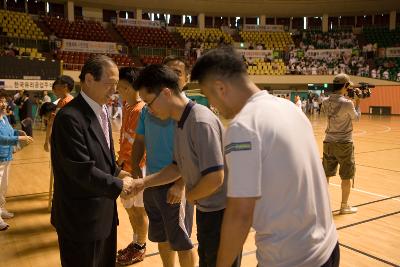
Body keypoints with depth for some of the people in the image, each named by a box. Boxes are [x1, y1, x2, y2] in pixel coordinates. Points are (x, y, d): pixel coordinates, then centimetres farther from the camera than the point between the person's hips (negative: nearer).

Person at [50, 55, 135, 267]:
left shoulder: (101, 111, 7)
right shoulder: (69, 117, -23)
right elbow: (82, 171, -25)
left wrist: (116, 172, 1)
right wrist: (118, 185, -14)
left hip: (103, 210, 9)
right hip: (81, 216, -8)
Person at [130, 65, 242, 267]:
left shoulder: (201, 122, -26)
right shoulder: (180, 122, 3)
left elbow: (215, 178, -29)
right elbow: (178, 167, 12)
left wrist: (191, 196, -11)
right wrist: (143, 182, 3)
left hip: (221, 212, -9)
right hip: (206, 209, 9)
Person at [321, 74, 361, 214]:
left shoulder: (325, 102, -1)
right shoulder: (347, 103, -16)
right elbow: (356, 117, 2)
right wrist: (357, 102, 11)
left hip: (328, 142, 5)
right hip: (344, 144, -5)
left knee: (325, 175, 11)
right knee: (346, 176, 8)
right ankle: (344, 206, 18)